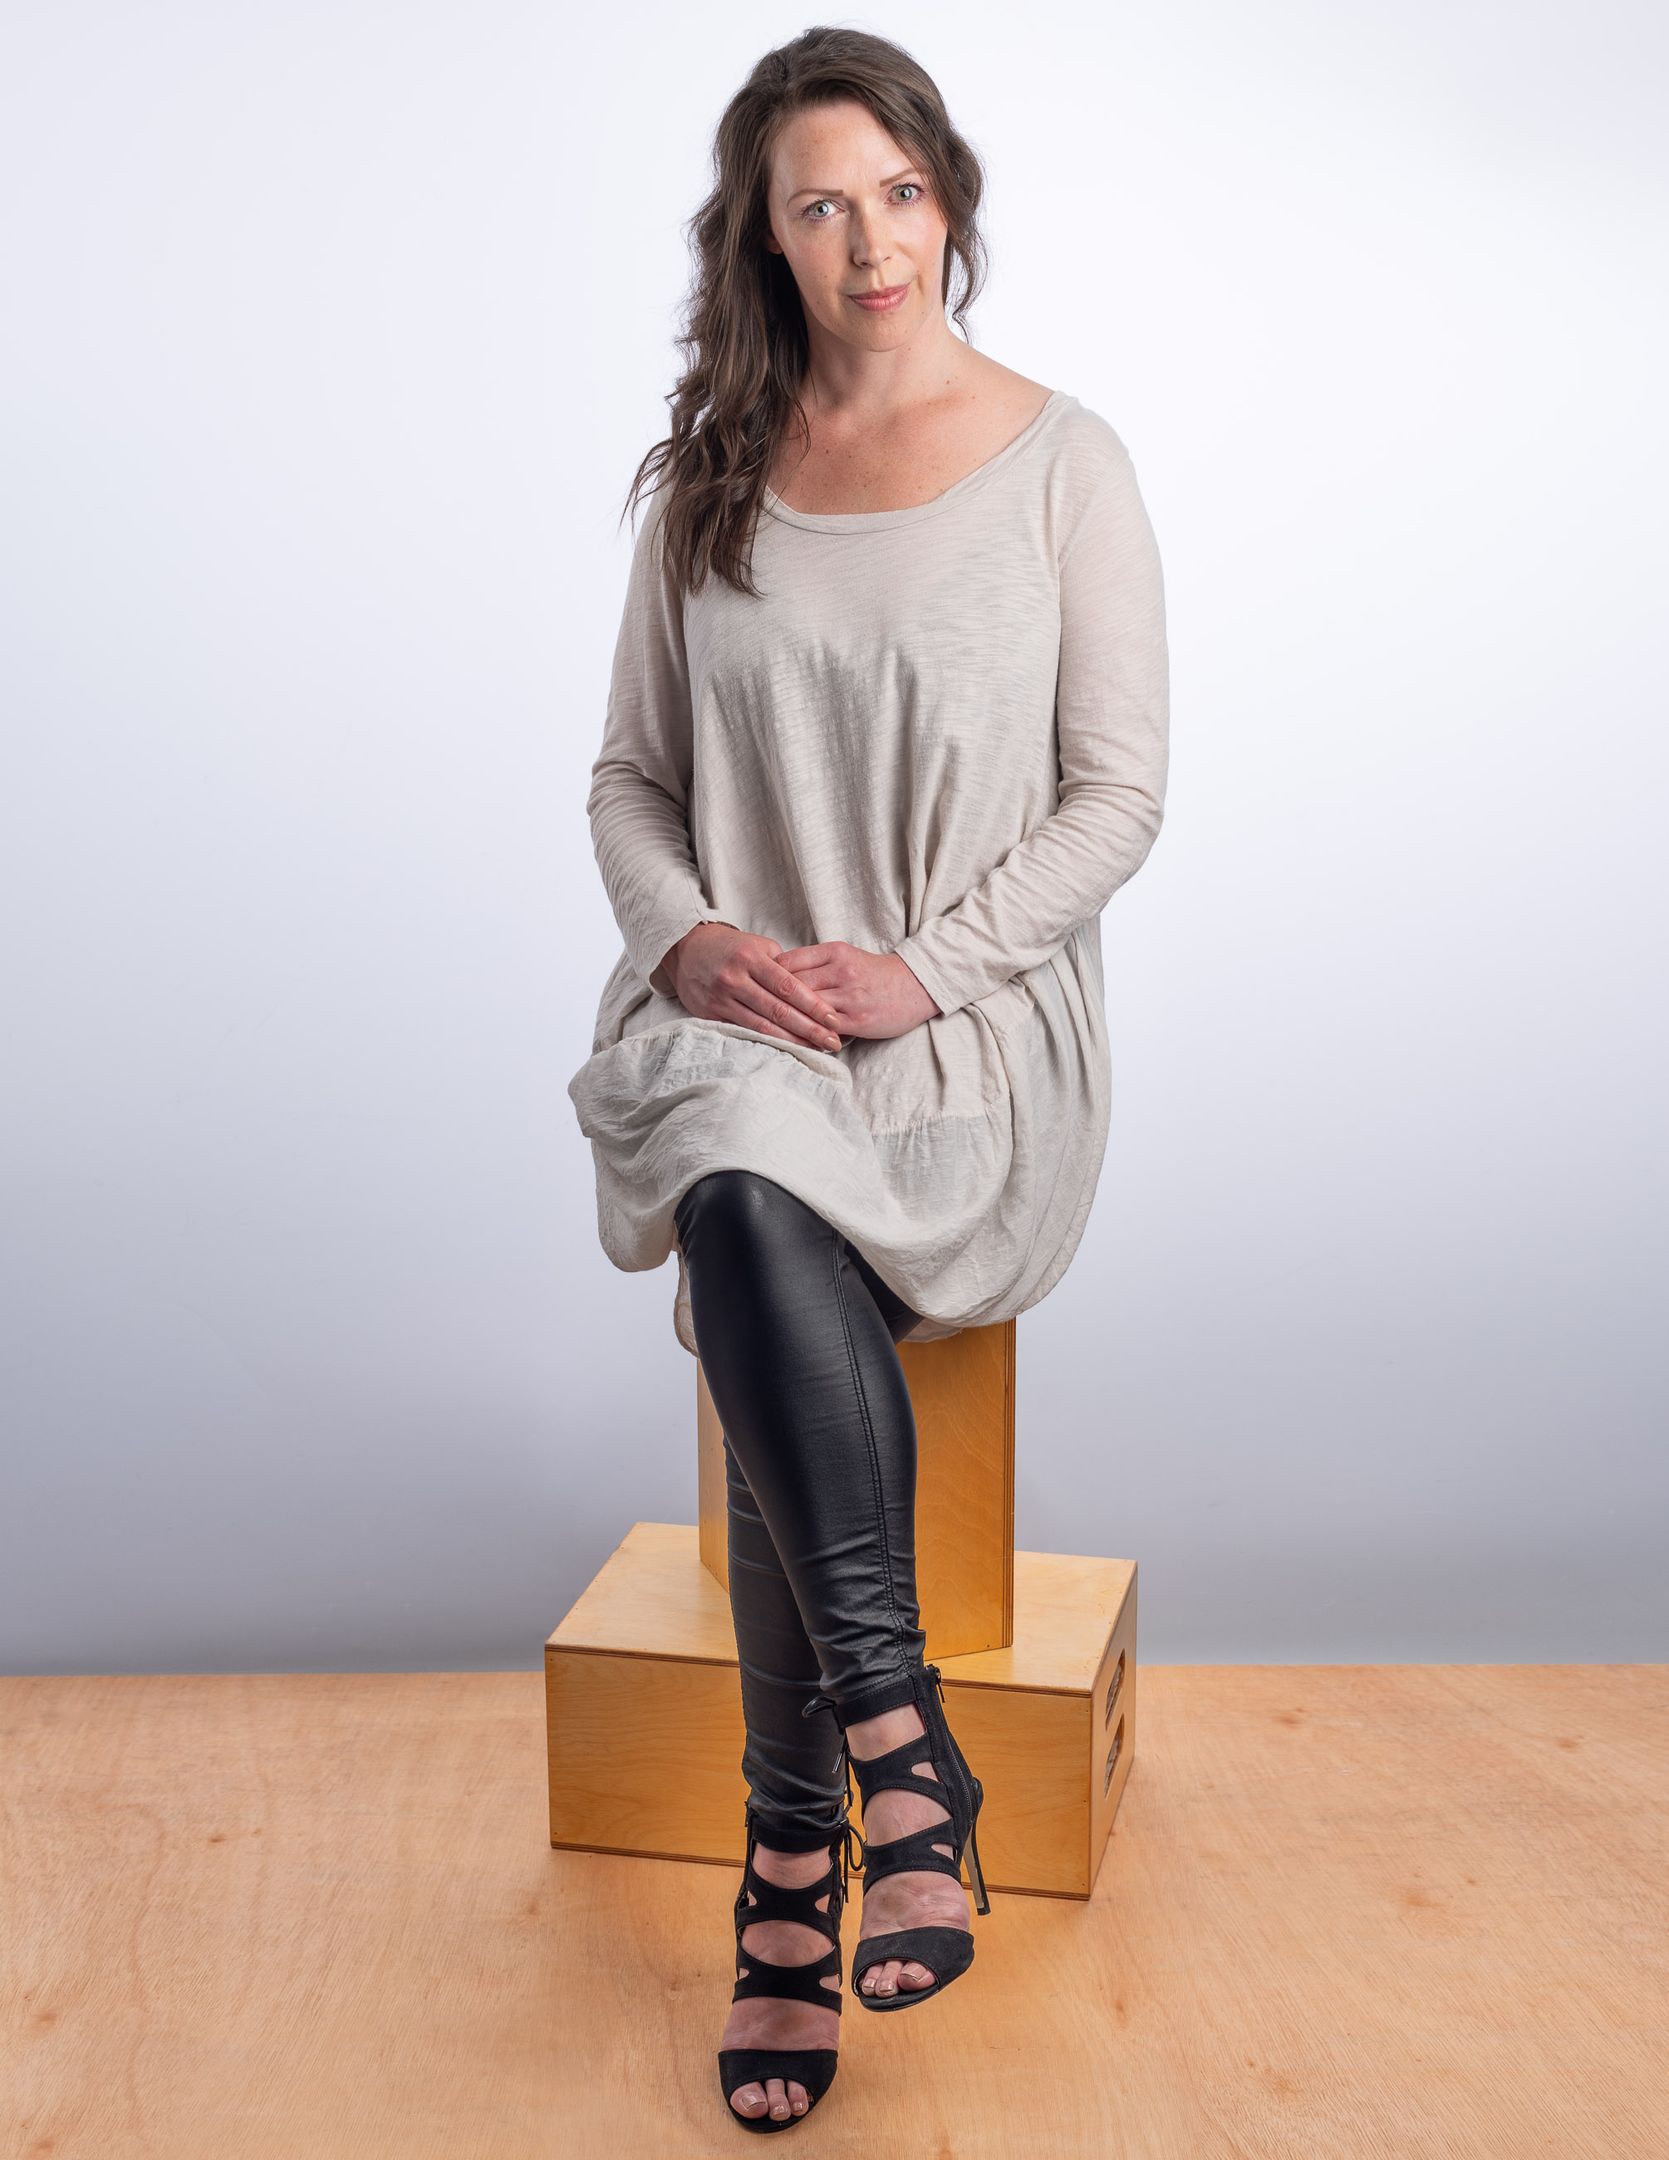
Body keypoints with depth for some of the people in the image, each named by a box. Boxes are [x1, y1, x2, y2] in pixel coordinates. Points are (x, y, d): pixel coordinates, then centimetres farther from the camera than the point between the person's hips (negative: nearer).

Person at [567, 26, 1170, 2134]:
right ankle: (898, 1740, -26)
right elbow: (631, 774, 14)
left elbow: (1119, 793, 0)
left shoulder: (1062, 459, 4)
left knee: (759, 1268, -31)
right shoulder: (707, 474, 12)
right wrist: (691, 937, -8)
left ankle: (794, 1847, -18)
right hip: (737, 1021, 2)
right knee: (755, 1214, -34)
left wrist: (922, 964, -14)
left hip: (978, 1029, -2)